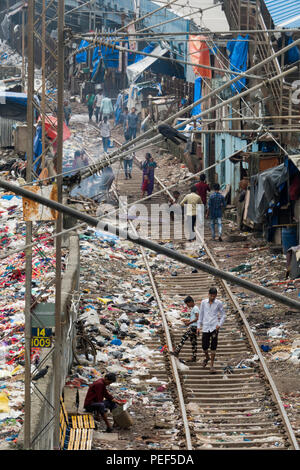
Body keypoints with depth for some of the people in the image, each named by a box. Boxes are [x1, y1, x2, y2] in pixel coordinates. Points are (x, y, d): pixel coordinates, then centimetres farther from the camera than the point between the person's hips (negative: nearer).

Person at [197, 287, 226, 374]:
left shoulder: (218, 303, 2)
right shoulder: (204, 302, 5)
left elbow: (223, 315, 9)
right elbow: (201, 315, 13)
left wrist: (219, 324, -6)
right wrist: (198, 326, 9)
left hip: (214, 327, -2)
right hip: (205, 327, 2)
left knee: (213, 347, -4)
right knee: (204, 347, 2)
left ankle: (212, 366, 3)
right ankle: (207, 358, 35)